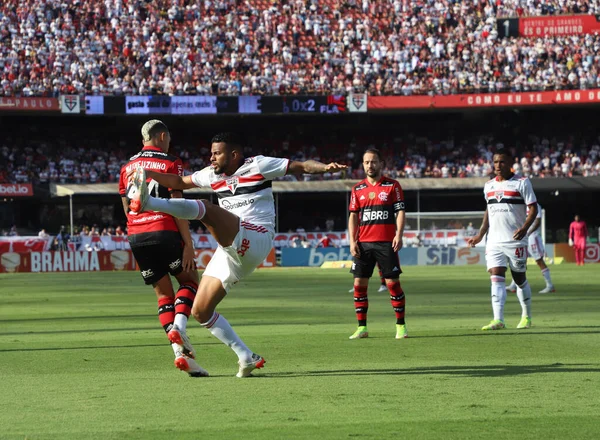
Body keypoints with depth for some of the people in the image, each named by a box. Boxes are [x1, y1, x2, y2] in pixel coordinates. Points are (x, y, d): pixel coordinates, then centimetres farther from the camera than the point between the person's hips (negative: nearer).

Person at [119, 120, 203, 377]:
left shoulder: (128, 167, 15)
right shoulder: (170, 163, -1)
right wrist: (188, 244, -9)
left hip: (136, 236, 5)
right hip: (164, 231, -5)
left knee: (163, 293, 9)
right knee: (190, 281, 13)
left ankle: (181, 352, -4)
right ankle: (178, 327, -14)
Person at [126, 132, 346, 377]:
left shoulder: (257, 166, 1)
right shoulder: (213, 175, 19)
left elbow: (302, 166, 0)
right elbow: (180, 182, 28)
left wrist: (325, 168, -19)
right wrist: (150, 174, 13)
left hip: (254, 240, -8)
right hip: (231, 251, 8)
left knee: (205, 208, -29)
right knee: (200, 311, 2)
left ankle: (148, 203, -49)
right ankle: (246, 358, 5)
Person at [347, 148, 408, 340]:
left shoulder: (392, 186, 3)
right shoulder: (357, 189, 11)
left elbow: (400, 211, 0)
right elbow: (353, 216, 11)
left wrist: (399, 235, -12)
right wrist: (352, 241, 1)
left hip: (386, 243, -3)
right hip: (363, 243, 3)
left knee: (393, 283, -4)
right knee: (359, 284, -1)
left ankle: (400, 326, 4)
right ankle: (362, 327, 6)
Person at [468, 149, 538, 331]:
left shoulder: (522, 183, -3)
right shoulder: (489, 186, 13)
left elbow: (533, 208, -6)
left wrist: (525, 228, -22)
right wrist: (480, 235, 19)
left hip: (515, 240, -4)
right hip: (494, 240, 4)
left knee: (519, 278, 7)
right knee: (496, 278, -10)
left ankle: (526, 317, 24)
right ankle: (498, 320, -18)